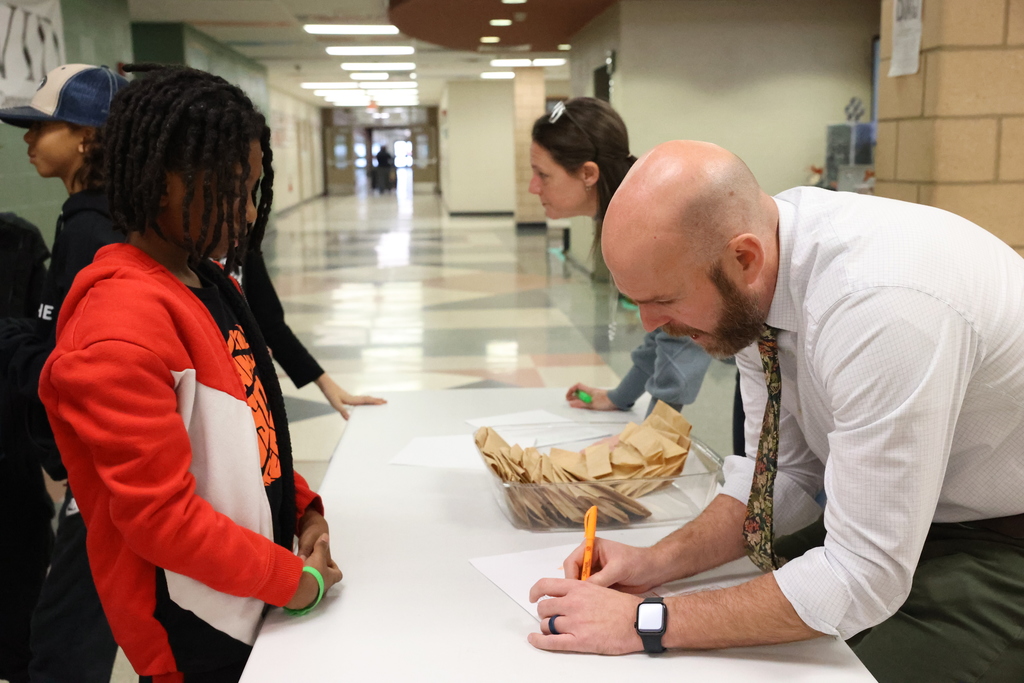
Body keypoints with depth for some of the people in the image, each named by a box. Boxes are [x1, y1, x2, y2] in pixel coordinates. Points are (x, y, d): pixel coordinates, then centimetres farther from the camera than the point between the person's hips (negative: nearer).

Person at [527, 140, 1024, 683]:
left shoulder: (884, 307, -37)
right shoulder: (750, 286, -12)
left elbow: (864, 579, -33)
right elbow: (787, 472, -1)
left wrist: (646, 622, -29)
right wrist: (658, 562, -13)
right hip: (889, 511, 7)